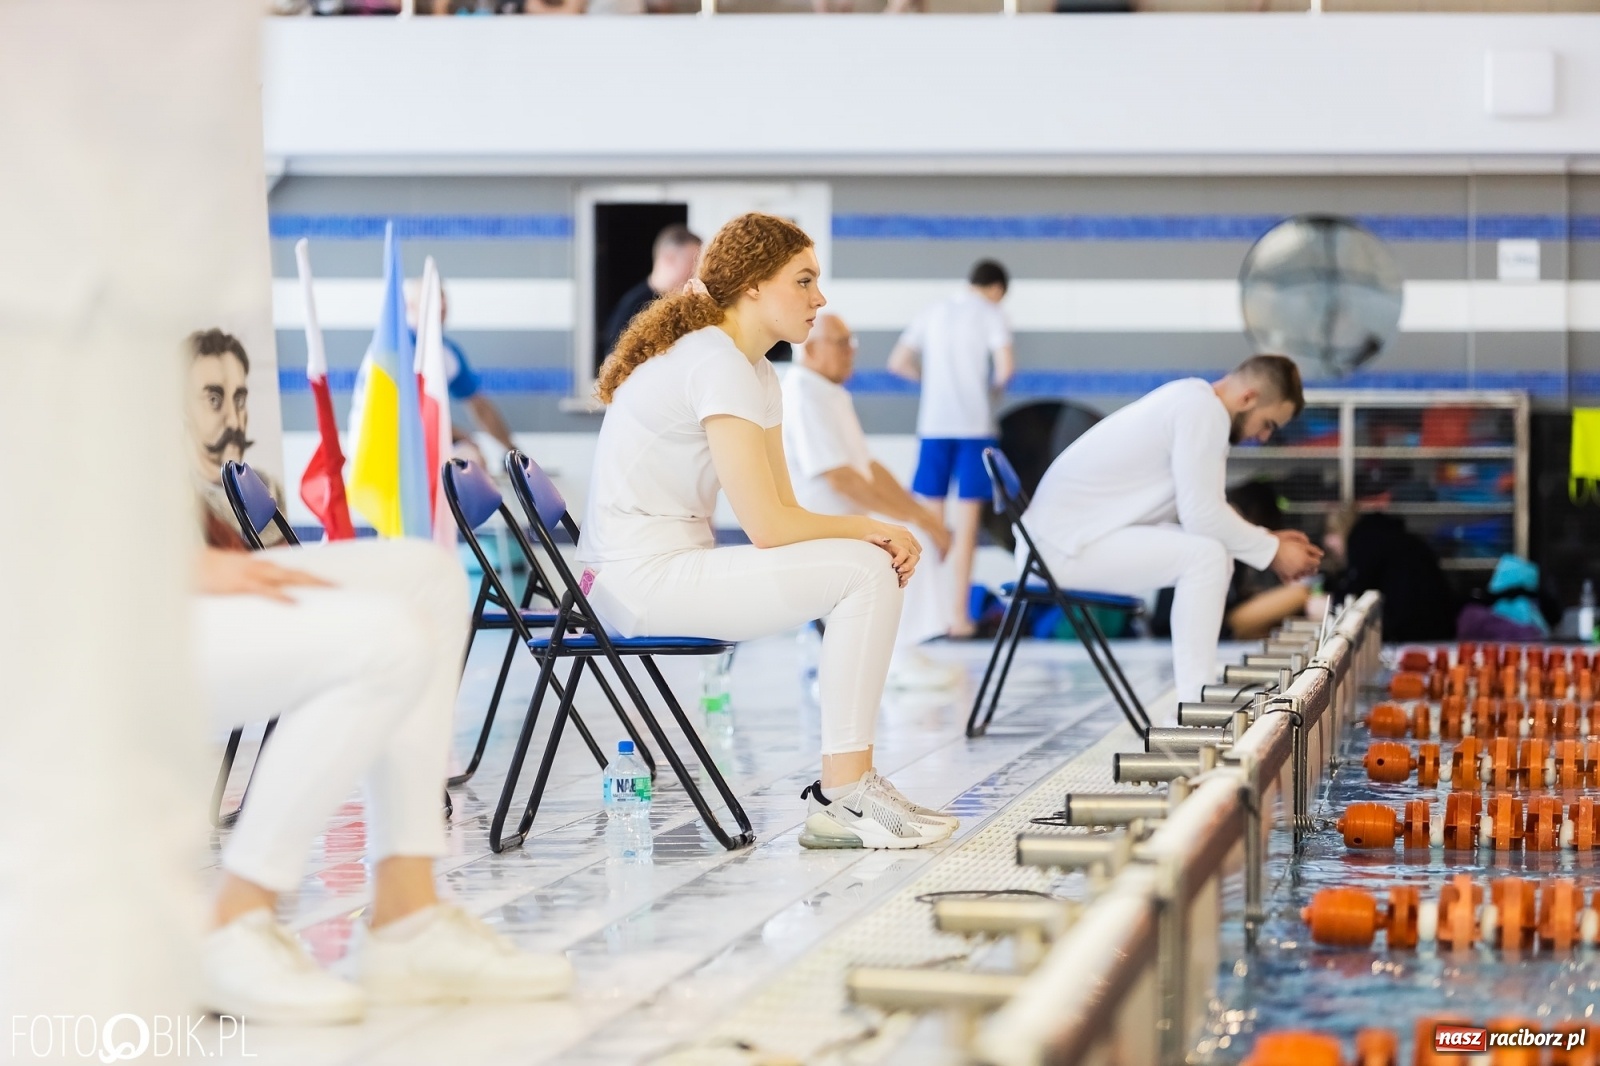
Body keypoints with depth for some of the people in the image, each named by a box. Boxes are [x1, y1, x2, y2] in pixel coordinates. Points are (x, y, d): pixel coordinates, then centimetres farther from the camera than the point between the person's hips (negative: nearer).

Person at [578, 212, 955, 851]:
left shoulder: (756, 370, 14)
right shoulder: (718, 365, -17)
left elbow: (781, 513, 11)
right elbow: (768, 526, -21)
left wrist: (872, 536, -5)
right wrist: (867, 529, -8)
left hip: (668, 569, 10)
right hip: (643, 577, -10)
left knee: (875, 568, 8)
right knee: (863, 572, -16)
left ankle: (851, 784, 4)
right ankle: (842, 799, -13)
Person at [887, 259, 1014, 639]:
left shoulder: (934, 313, 11)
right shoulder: (991, 316, -1)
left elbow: (898, 362, 9)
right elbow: (1004, 368, -13)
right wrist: (995, 388, 7)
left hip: (933, 425, 3)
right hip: (975, 426, -3)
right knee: (965, 525, -1)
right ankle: (958, 615, -2)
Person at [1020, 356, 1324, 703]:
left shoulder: (1192, 399, 14)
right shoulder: (1204, 412, -17)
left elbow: (1202, 509, 17)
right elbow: (1202, 516, -21)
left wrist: (1267, 540, 8)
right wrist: (1273, 552, -9)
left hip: (1065, 531, 11)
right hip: (1064, 546, -11)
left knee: (1215, 554, 8)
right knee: (1205, 555, -20)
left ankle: (1197, 701, 6)